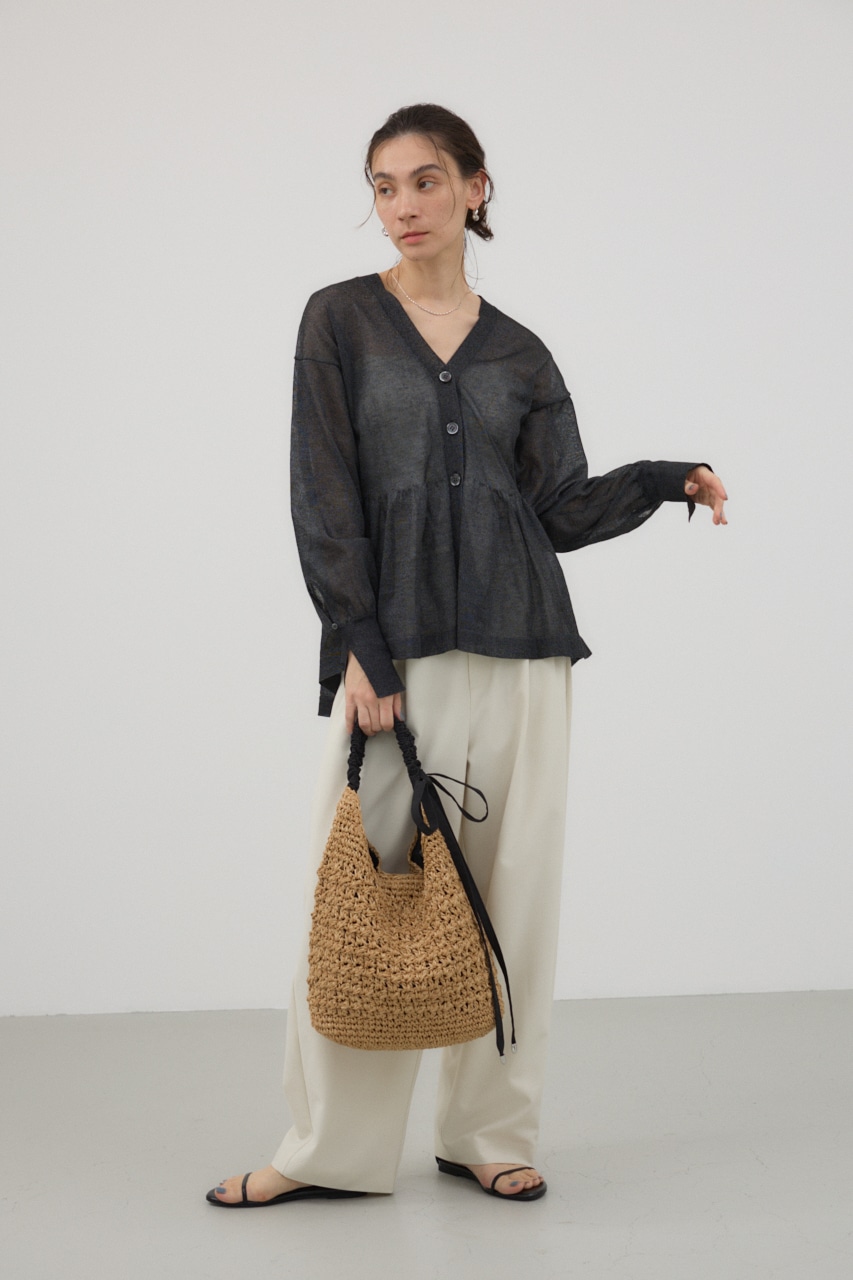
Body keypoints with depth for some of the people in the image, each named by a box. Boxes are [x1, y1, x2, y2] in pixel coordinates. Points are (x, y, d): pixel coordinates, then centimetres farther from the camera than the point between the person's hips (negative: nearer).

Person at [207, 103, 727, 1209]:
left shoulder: (520, 355, 12)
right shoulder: (341, 320, 5)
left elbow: (561, 509, 12)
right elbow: (326, 495, -2)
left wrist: (668, 480, -2)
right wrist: (359, 646, -10)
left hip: (518, 651, 3)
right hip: (394, 648, -2)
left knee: (513, 892, 4)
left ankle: (491, 1133, 16)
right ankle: (330, 1148, 8)